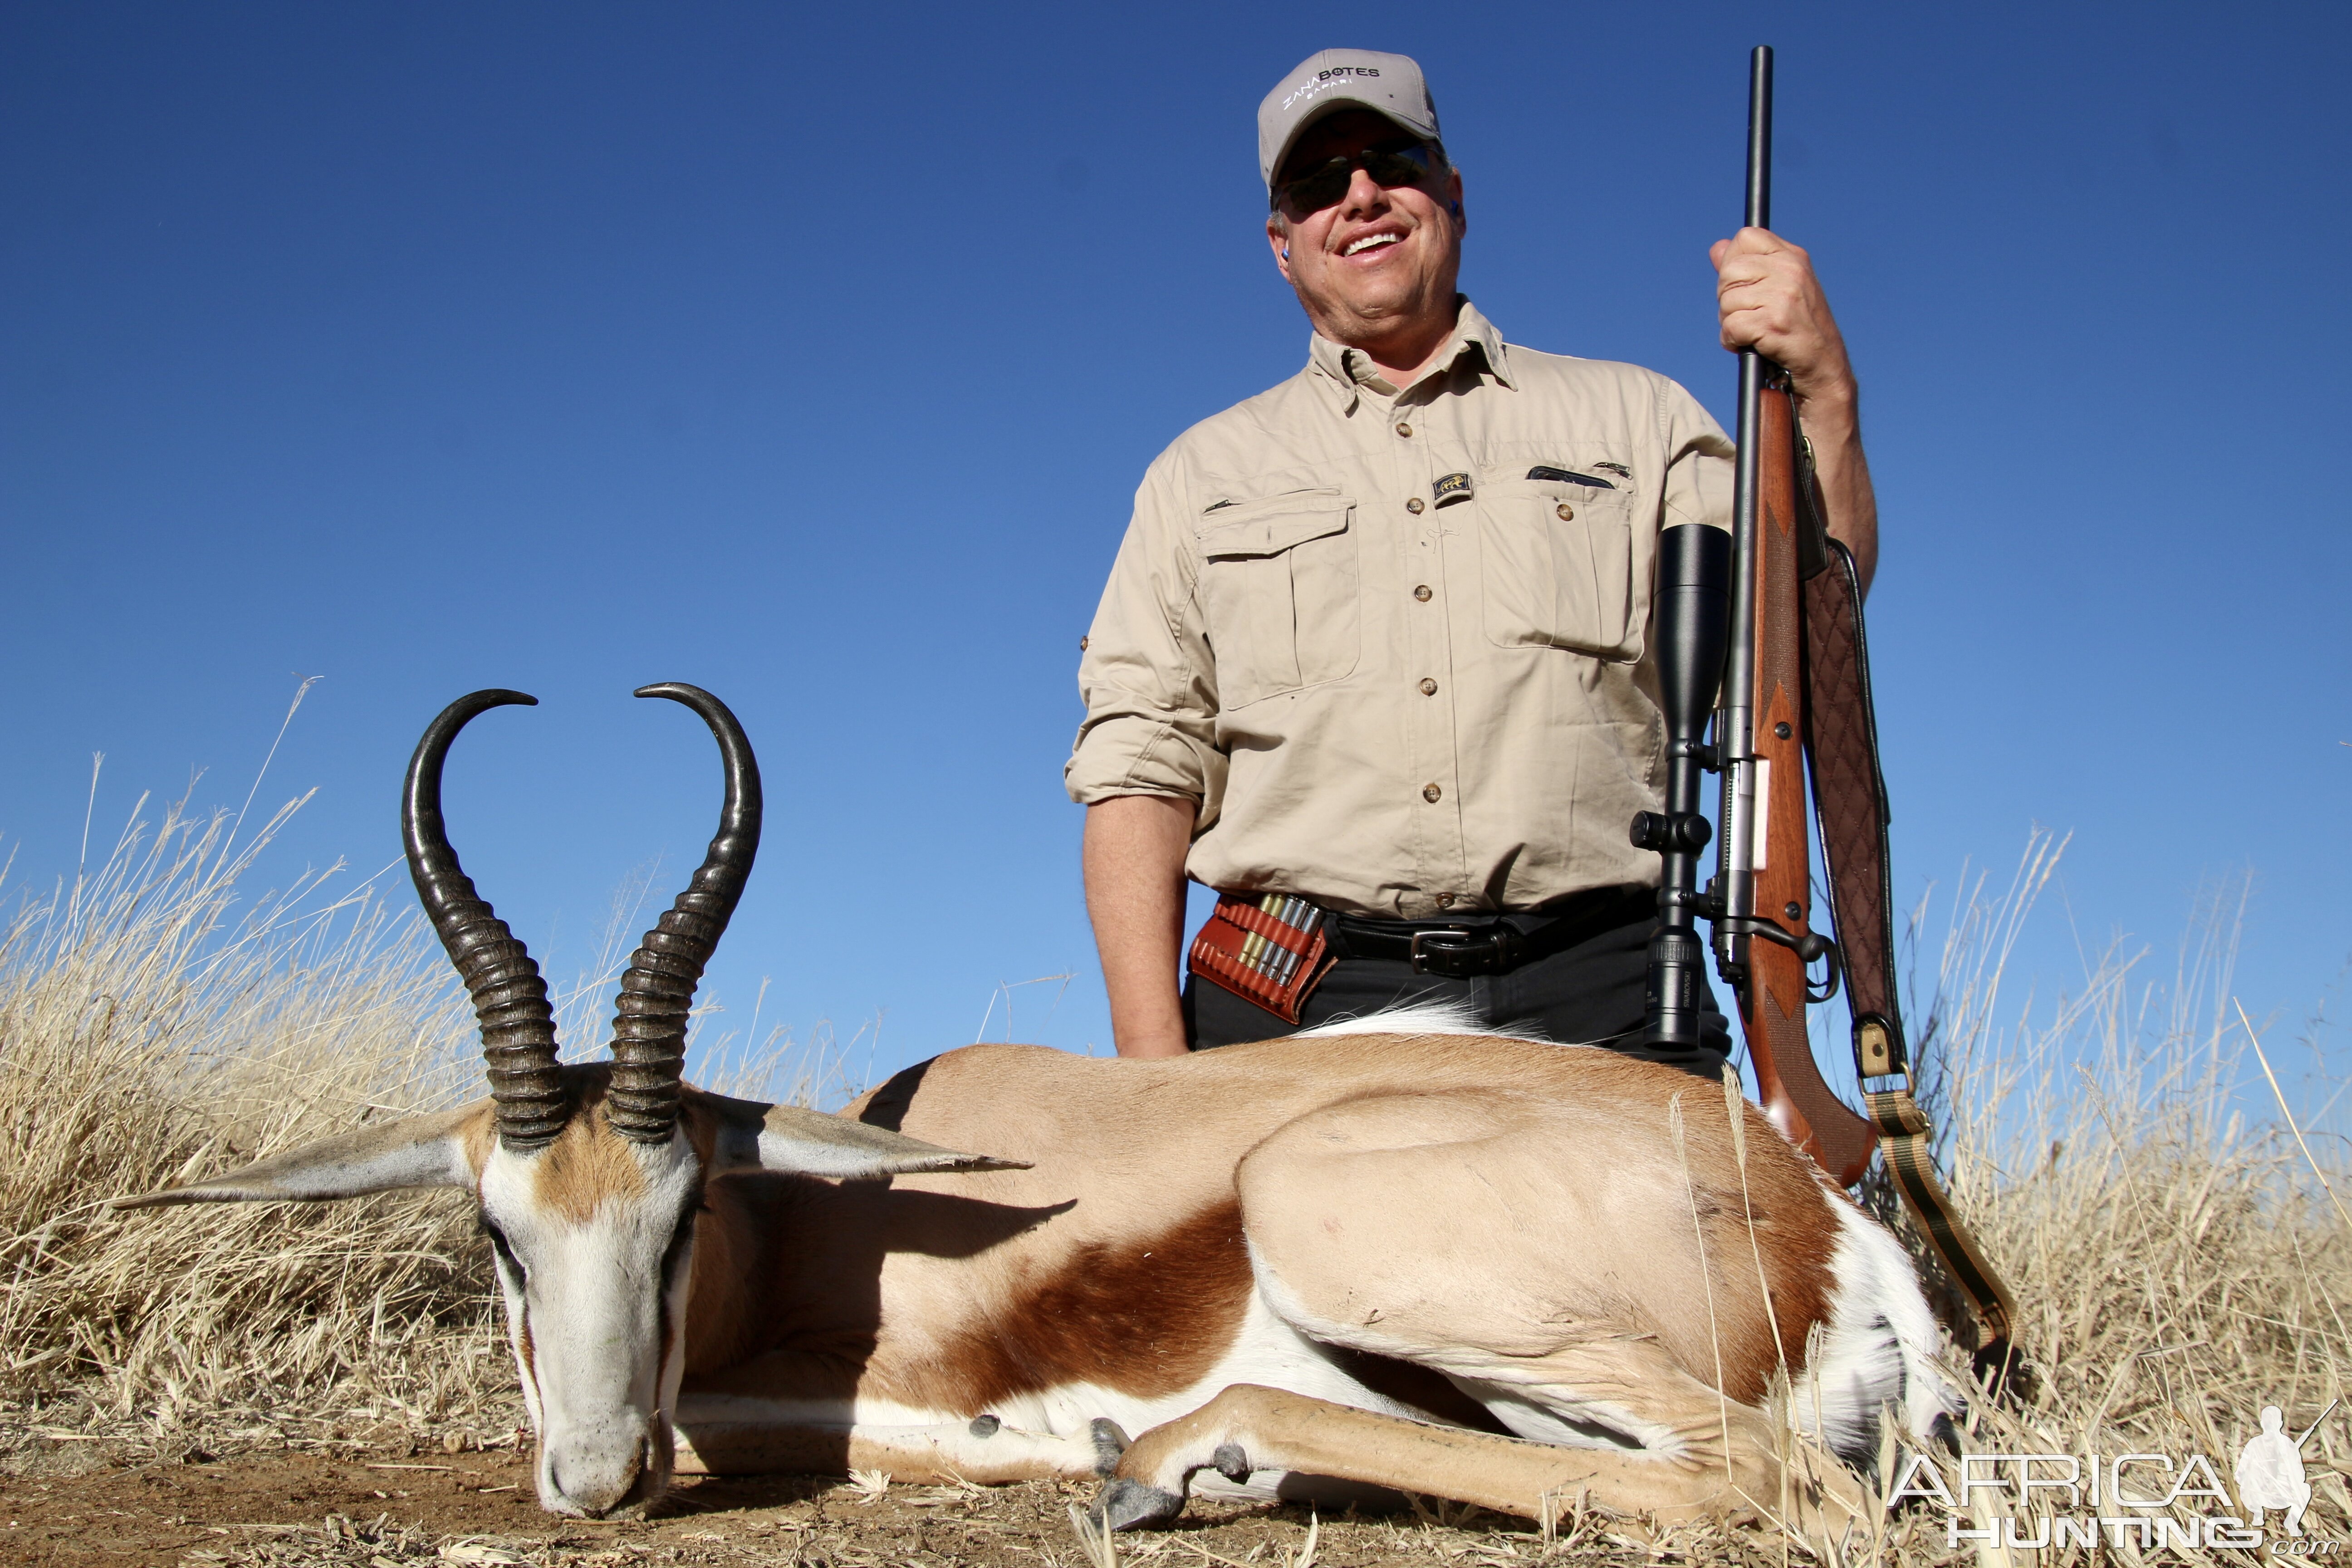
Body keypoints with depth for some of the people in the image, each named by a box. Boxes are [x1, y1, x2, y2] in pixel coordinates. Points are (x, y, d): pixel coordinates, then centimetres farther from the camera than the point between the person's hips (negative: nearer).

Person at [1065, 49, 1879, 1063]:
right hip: (1293, 1006, 0)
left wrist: (1820, 390, -5)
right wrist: (1156, 1069, -1)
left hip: (1594, 1000, 1)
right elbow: (1141, 772, 11)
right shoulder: (1202, 474, 19)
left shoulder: (1632, 418, 19)